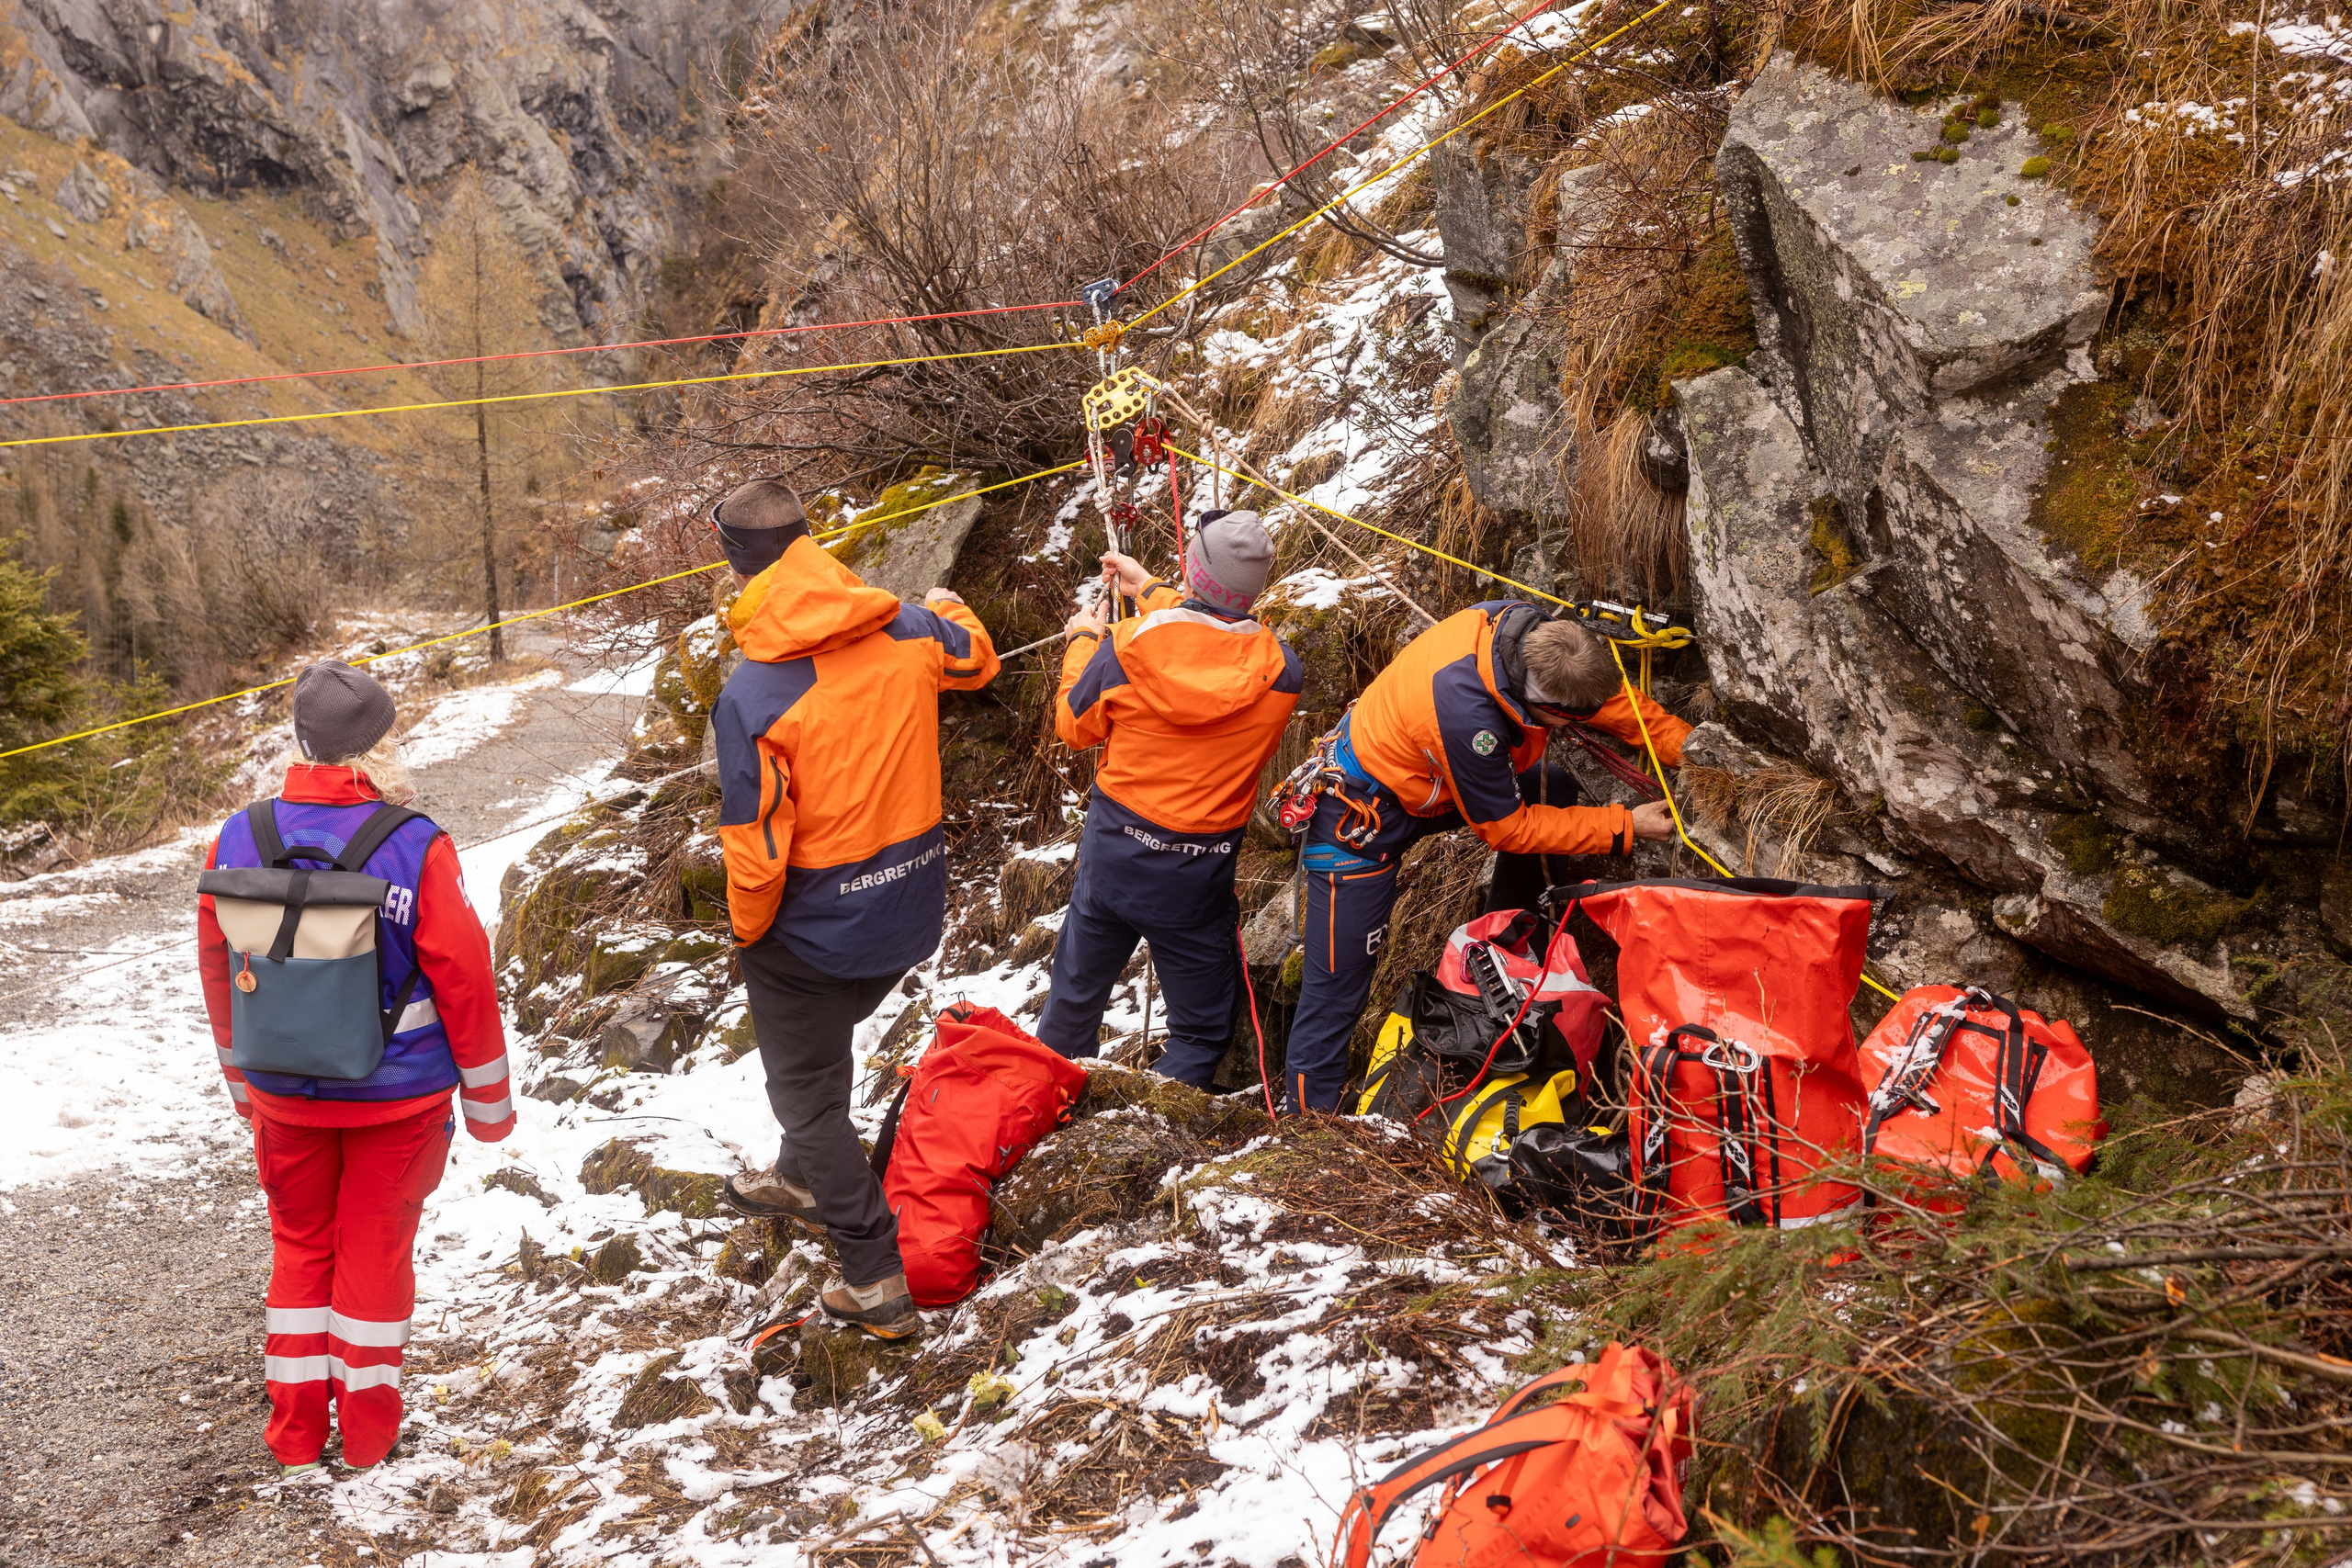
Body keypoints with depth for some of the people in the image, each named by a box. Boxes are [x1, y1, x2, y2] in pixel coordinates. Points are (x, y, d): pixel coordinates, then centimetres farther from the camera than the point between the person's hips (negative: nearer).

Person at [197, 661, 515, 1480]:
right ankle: (367, 1432, 24)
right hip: (398, 1096, -3)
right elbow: (462, 979, -15)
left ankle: (296, 1433, 25)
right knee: (376, 1247, 12)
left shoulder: (237, 841, -8)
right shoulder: (415, 848, -21)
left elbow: (219, 972, 3)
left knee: (299, 1242, 19)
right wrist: (488, 1097, -1)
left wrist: (244, 1081, 18)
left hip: (284, 1095, 3)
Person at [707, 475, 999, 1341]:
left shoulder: (752, 694, -26)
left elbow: (754, 844, -22)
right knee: (824, 1043, 31)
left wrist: (747, 928, -3)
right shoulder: (907, 632, -10)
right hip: (912, 908, 6)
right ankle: (804, 1178, 55)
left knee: (808, 1087, 13)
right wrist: (951, 609, 37)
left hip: (816, 927, -6)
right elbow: (976, 660, 15)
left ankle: (877, 1280, 16)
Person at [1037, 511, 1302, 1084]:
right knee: (1199, 1031, 16)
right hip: (1197, 880, -2)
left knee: (1075, 993, 25)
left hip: (1113, 857, 2)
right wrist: (1152, 591, 16)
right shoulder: (1280, 669, -17)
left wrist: (1084, 642, 14)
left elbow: (1075, 725, -2)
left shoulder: (1131, 646, -20)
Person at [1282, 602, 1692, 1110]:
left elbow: (1611, 696, 2)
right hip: (1361, 818, -8)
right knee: (1334, 994, -8)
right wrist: (1624, 828, -18)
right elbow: (1507, 828, -23)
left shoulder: (1533, 633, -20)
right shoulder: (1465, 712, -40)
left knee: (1555, 788, 10)